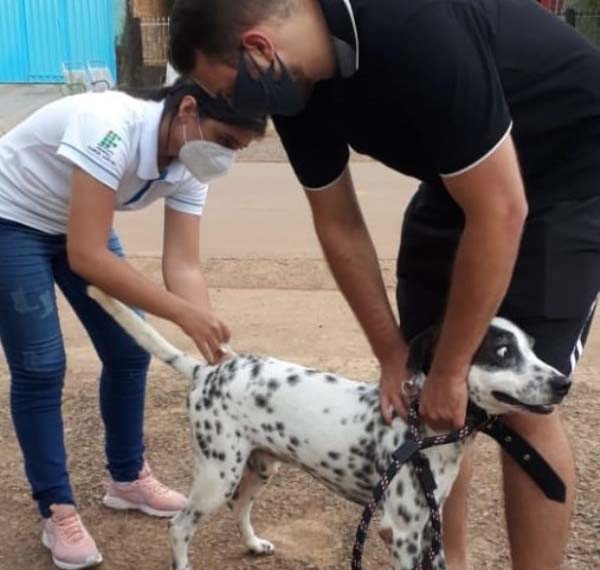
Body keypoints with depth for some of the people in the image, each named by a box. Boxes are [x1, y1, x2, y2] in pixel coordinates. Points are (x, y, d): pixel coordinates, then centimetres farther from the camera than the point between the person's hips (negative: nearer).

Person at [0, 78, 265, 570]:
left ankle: (128, 478, 24)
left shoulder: (188, 165, -15)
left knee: (129, 353, 4)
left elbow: (183, 266, -16)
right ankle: (57, 512, 7)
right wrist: (184, 314, -39)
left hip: (79, 223, 7)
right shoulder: (110, 128, -37)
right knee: (41, 368, -8)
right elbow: (86, 257, -40)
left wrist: (213, 351, -27)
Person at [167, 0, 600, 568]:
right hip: (461, 178, 7)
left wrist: (450, 369, -22)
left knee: (520, 401, -9)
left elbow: (499, 212, -31)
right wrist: (393, 356, -6)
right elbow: (339, 225, -2)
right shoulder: (297, 81, -11)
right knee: (428, 407, 6)